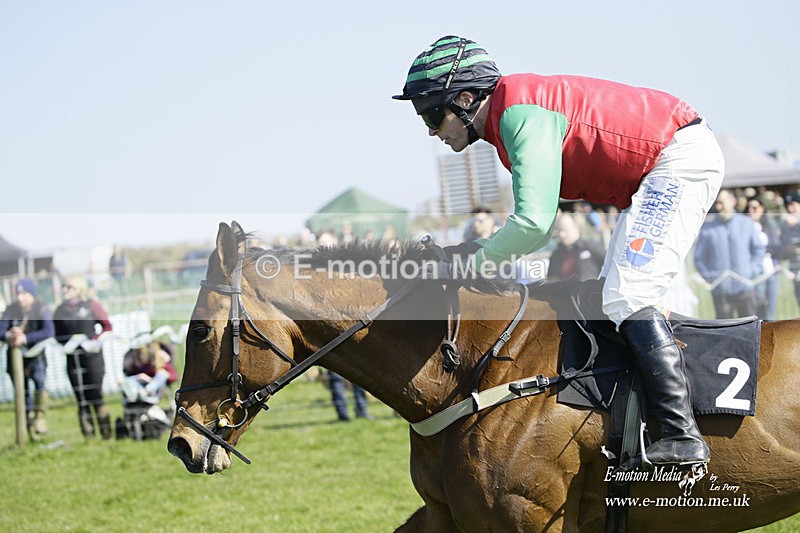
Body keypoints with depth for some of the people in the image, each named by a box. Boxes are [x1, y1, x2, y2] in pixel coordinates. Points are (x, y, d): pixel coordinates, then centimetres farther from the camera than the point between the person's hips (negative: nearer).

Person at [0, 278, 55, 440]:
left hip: (35, 355, -3)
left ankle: (40, 416, -24)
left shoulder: (42, 310, -14)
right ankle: (30, 421, 25)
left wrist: (25, 338, -39)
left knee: (39, 379, -30)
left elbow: (49, 332, -29)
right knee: (22, 392, 10)